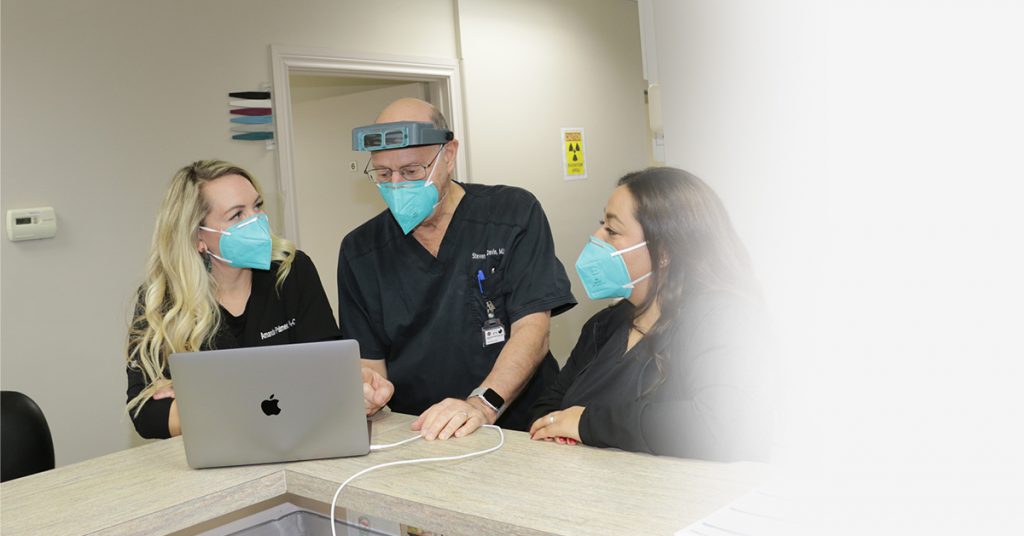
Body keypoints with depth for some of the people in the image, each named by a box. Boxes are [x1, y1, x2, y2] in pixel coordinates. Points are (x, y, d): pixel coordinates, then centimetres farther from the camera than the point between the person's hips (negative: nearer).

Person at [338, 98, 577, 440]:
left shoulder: (515, 213, 0)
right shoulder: (359, 251, 10)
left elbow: (532, 330, -8)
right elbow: (369, 359, 13)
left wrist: (482, 405, -23)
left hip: (517, 430, -3)